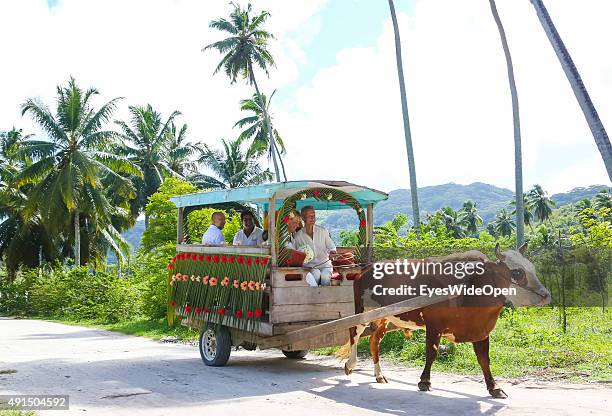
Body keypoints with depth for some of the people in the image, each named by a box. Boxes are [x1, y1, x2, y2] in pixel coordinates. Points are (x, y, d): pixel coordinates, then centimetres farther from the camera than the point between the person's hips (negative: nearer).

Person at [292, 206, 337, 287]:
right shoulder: (298, 236, 6)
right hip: (309, 264, -1)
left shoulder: (323, 231, 9)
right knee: (316, 274, -34)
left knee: (325, 276, -32)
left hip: (325, 263, 1)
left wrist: (332, 252, -7)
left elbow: (331, 247, 15)